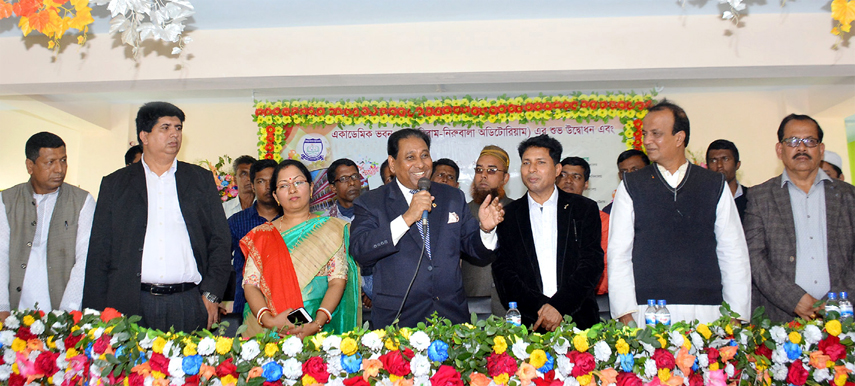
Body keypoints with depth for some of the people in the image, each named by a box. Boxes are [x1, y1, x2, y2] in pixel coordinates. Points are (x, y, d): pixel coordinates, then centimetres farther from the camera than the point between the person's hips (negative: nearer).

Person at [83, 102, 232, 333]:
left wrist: (211, 294, -2)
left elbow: (220, 241, 9)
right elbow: (99, 251, 9)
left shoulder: (201, 180, 12)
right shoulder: (114, 184, 12)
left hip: (188, 304, 0)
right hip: (132, 305, 0)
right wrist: (96, 314, 2)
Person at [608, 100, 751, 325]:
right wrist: (625, 313, -7)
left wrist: (736, 315, 0)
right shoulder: (631, 186, 6)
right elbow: (618, 254, 2)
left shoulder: (715, 185, 8)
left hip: (707, 313, 1)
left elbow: (734, 253, 7)